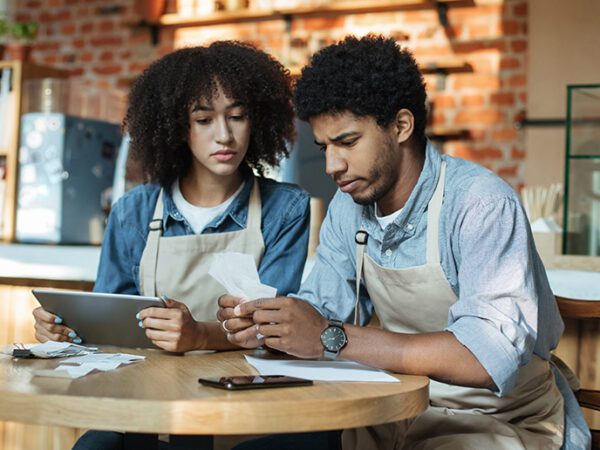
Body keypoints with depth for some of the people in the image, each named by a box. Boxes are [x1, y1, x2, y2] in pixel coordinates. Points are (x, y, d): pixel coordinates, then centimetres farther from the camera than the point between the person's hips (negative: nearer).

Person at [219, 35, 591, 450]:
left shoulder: (480, 204, -22)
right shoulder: (348, 206, 2)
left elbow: (492, 356, -33)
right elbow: (324, 307, 7)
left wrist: (332, 339, -34)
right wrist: (264, 323, -16)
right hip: (402, 416, 6)